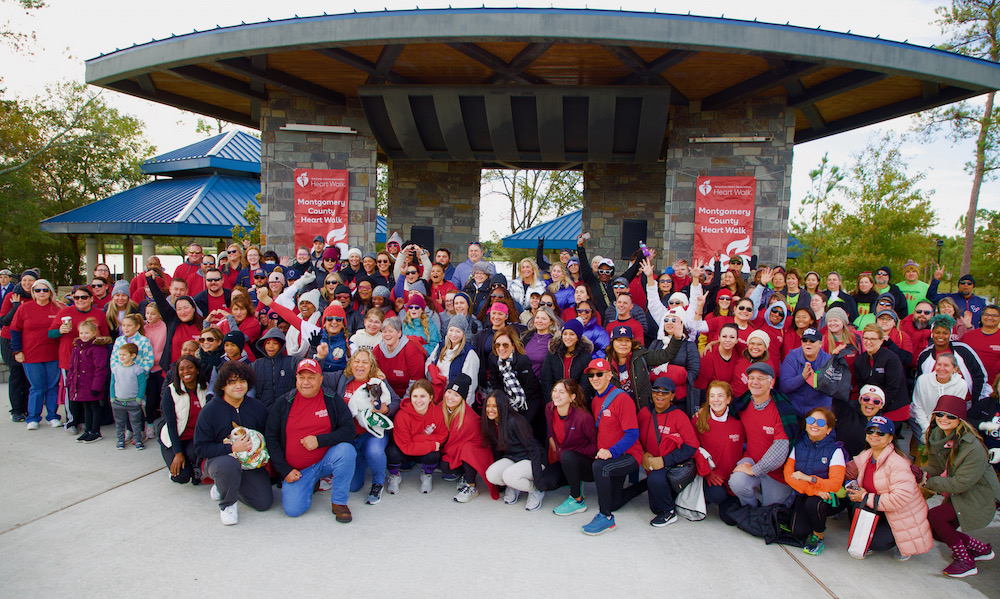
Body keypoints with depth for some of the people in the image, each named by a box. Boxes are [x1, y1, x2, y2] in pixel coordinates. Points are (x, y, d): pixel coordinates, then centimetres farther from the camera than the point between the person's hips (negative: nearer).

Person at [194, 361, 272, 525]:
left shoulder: (257, 408, 0)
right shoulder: (209, 410, -9)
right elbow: (201, 448, -11)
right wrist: (232, 448, -23)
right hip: (219, 460, -3)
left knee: (264, 502, -9)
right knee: (229, 465, -40)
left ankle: (227, 486, 20)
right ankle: (227, 504, -8)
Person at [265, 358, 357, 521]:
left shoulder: (332, 400, -1)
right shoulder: (283, 403, 2)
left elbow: (349, 430, -6)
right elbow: (271, 438, 5)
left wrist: (319, 440, -20)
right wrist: (285, 470, -4)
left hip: (327, 461, -1)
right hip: (296, 470, 1)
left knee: (347, 450, -31)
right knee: (293, 509, -18)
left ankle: (339, 502, -11)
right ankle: (312, 483, 17)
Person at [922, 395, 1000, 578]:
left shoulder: (973, 447, -30)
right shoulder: (936, 436, -7)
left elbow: (960, 483, -27)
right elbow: (935, 467, 1)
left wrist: (929, 483, -24)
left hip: (979, 497, -8)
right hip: (956, 494, 8)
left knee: (933, 516, -21)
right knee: (937, 531, 4)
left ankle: (965, 561, -2)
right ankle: (981, 549, 29)